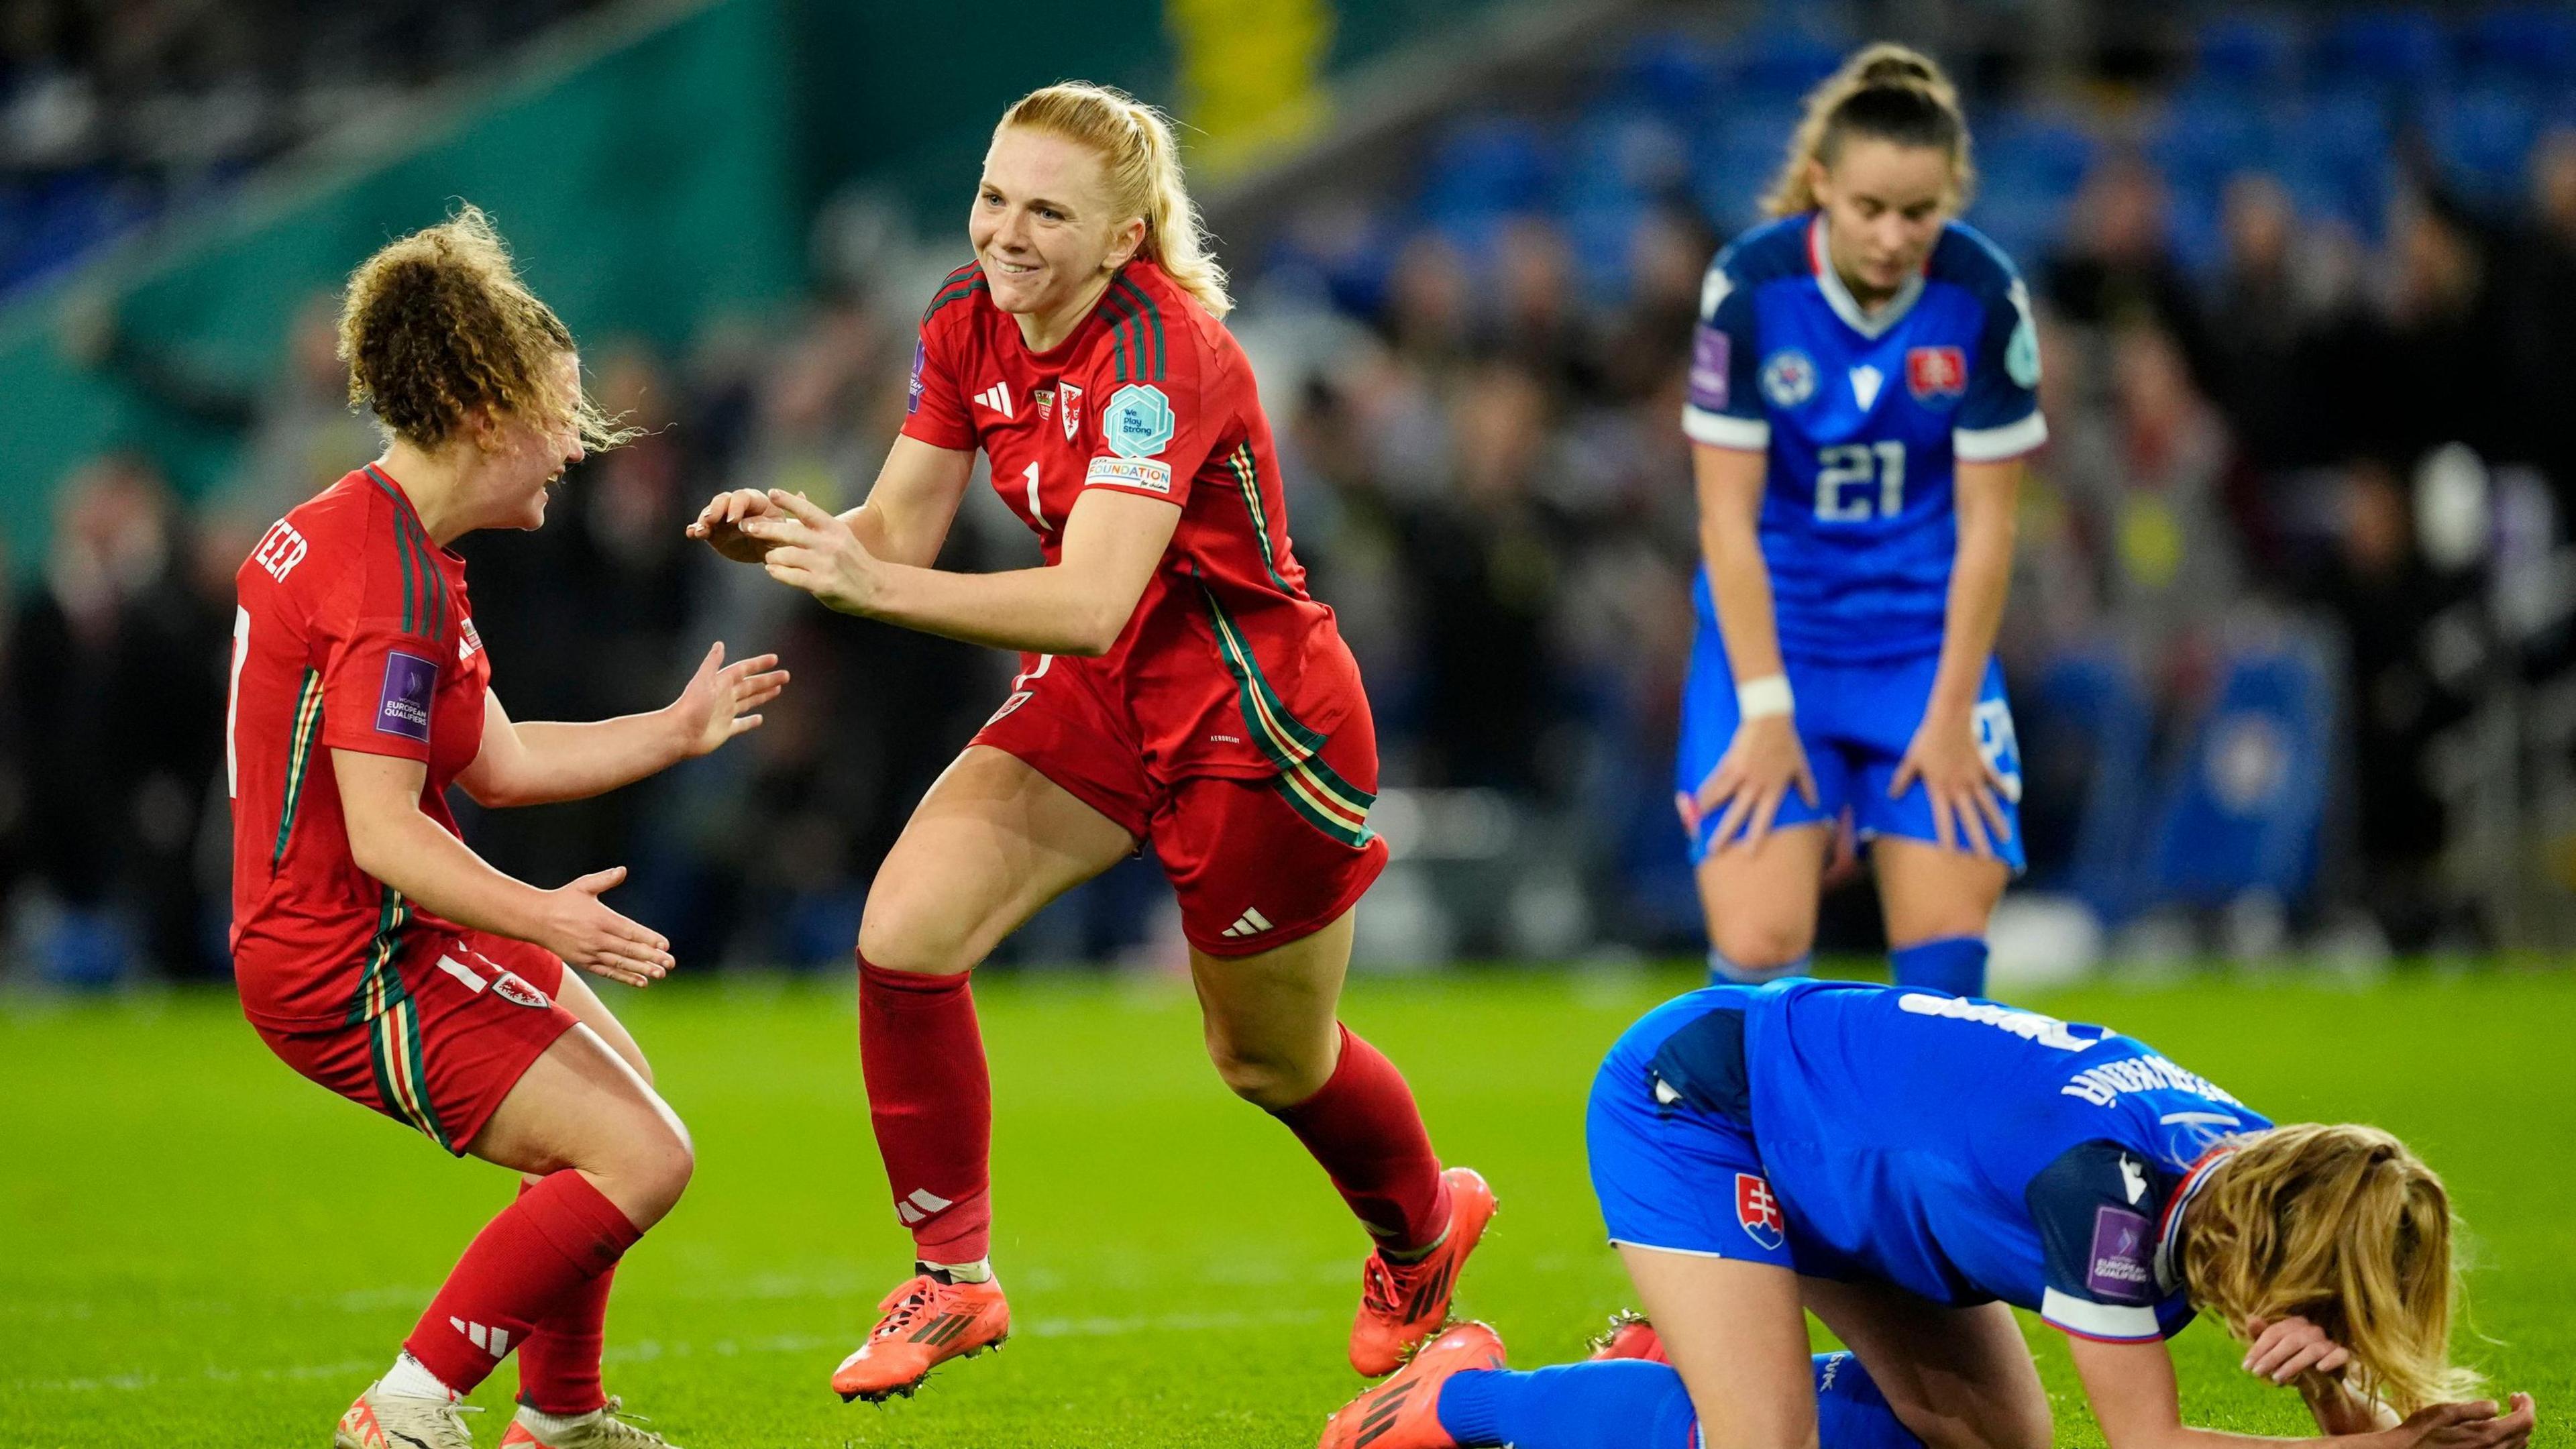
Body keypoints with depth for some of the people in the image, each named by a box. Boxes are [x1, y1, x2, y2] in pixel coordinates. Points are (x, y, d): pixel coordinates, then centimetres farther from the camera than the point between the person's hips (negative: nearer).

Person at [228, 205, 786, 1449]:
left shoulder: (363, 532, 10)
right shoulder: (392, 583, -24)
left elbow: (499, 764, 16)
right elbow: (382, 834, -29)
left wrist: (677, 730, 25)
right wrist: (543, 921, -38)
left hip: (390, 931, 11)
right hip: (354, 966, -11)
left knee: (615, 1085, 29)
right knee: (641, 1157, -15)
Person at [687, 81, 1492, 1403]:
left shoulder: (1160, 349, -30)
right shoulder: (967, 321, -7)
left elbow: (1091, 604, -39)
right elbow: (898, 529, -3)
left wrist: (877, 587, -47)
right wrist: (795, 535, -26)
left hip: (1255, 722, -6)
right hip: (1095, 700, 6)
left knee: (1273, 1065, 14)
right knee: (903, 930, -16)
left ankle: (1423, 1230, 47)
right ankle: (951, 1278, -2)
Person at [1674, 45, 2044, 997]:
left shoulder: (1986, 299, -13)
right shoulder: (1748, 286, -15)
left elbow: (1986, 524, -6)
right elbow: (1727, 515, -11)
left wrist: (1951, 716, -6)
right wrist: (1765, 709, -13)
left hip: (1929, 639, 1)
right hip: (1770, 631, -1)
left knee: (1946, 951, -6)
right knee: (1759, 946, -14)